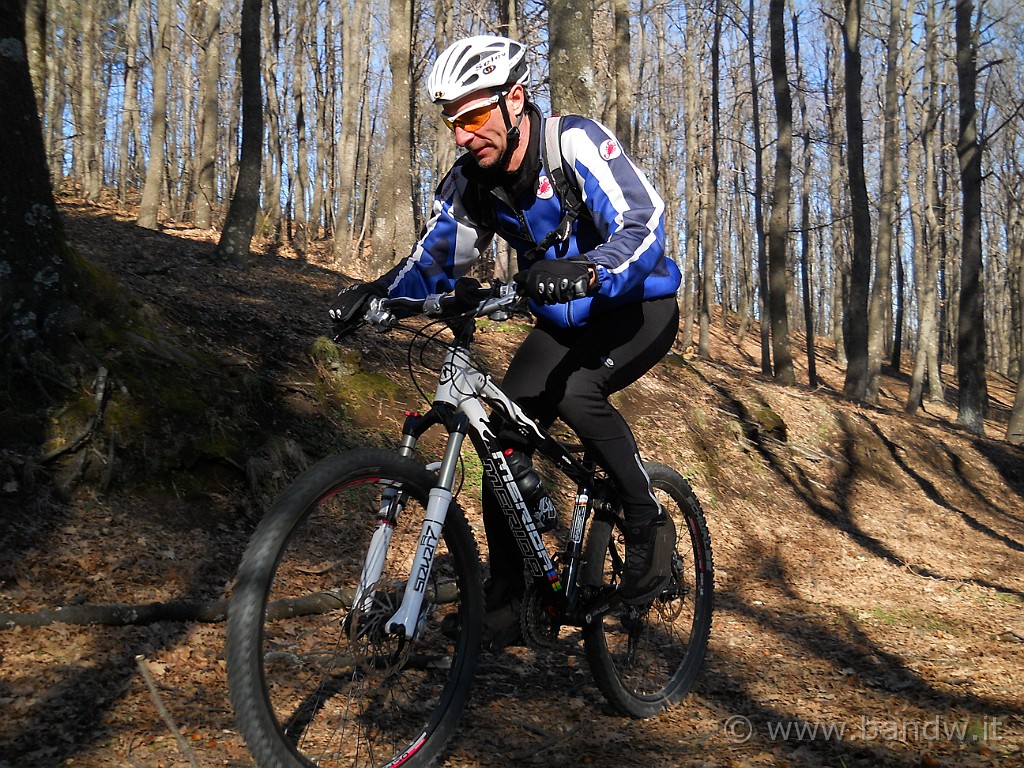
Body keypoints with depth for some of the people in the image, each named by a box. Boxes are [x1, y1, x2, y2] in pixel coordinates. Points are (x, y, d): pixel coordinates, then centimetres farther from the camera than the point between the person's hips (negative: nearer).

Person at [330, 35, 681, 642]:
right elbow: (434, 262, -2)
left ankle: (650, 524, -13)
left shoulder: (577, 142, -24)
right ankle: (507, 593, 3)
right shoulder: (472, 182, -7)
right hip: (564, 323, 6)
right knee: (501, 430, -9)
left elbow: (643, 226, -35)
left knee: (575, 392, -34)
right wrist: (378, 293, -22)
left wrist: (587, 272, -55)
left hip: (639, 308, -6)